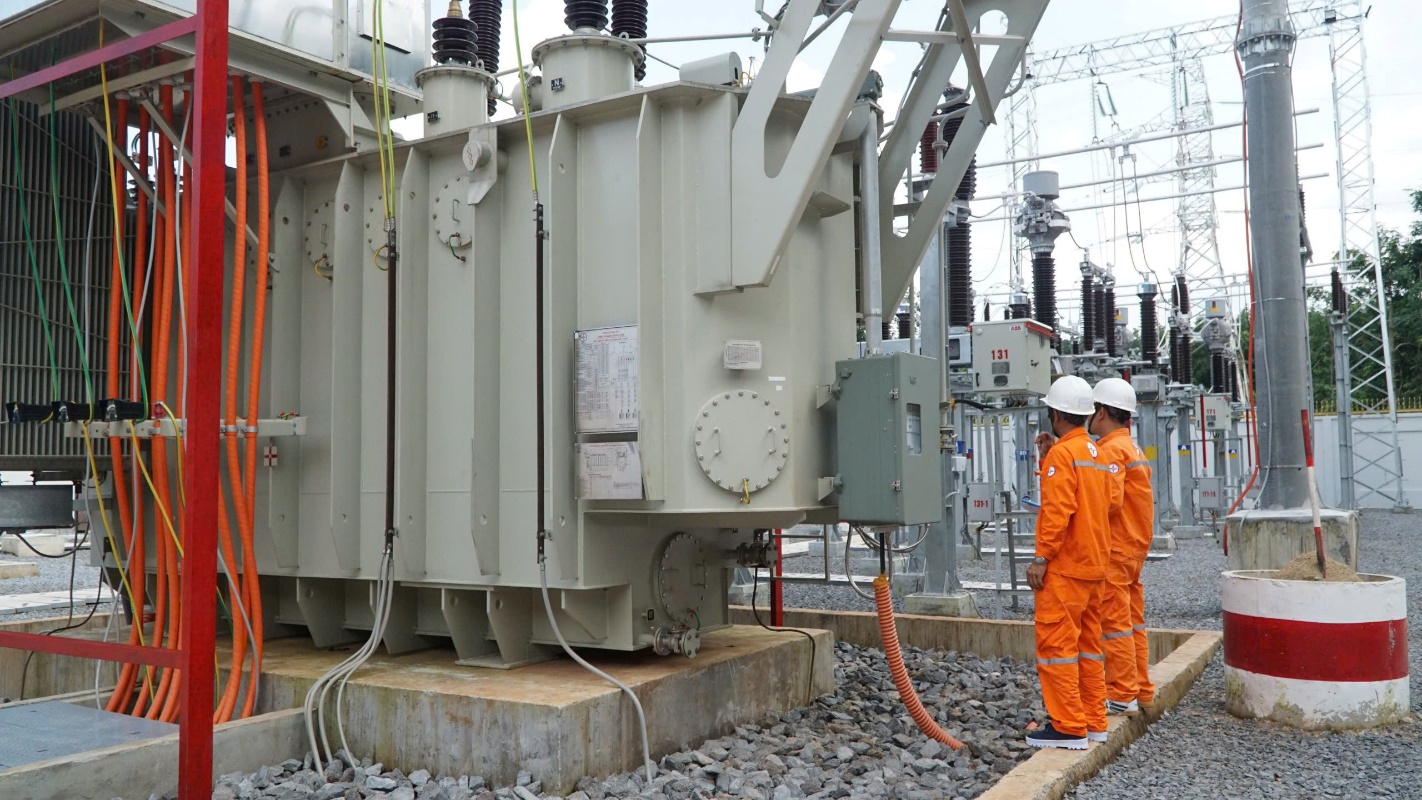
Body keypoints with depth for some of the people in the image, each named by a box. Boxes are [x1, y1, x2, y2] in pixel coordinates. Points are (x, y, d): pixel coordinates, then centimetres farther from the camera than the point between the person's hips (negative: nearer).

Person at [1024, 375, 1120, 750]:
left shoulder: (1063, 453, -13)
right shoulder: (1096, 453, 15)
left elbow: (1058, 510, -21)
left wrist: (1041, 557, -19)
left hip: (1064, 565, -10)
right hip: (1093, 564, 10)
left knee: (1056, 642, -6)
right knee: (1087, 643, 14)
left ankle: (1069, 727, -4)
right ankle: (1093, 722, 20)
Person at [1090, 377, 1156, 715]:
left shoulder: (1111, 450, -14)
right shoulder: (1133, 448, 18)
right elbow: (1122, 499, 13)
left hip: (1113, 549, -10)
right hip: (1135, 546, 10)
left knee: (1114, 621, -5)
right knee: (1132, 620, 15)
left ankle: (1122, 696, -2)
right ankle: (1140, 690, 23)